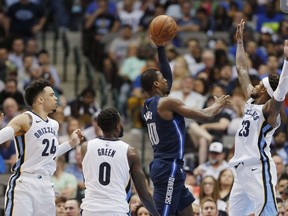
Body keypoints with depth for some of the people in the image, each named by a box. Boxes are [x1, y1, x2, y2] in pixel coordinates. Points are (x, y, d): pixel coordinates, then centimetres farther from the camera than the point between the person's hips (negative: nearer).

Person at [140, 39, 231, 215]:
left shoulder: (148, 106, 12)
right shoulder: (167, 103, -14)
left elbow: (168, 77, 27)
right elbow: (204, 116, -10)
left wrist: (161, 48, 22)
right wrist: (218, 105, 10)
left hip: (162, 166, 10)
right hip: (169, 168, -10)